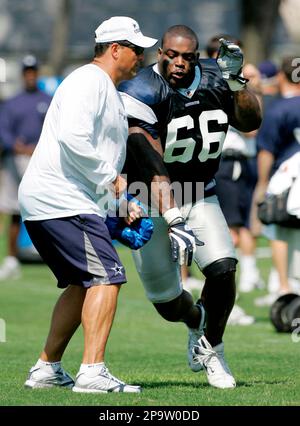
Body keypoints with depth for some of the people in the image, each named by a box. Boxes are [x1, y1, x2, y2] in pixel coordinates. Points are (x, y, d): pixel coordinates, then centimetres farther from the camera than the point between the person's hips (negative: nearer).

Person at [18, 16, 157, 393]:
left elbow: (101, 158, 25)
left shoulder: (109, 93, 24)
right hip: (62, 201, -11)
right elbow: (73, 138, -23)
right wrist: (110, 178, -14)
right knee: (106, 277, -15)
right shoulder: (89, 81, -9)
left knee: (82, 284, 18)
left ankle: (46, 369, 21)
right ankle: (92, 372, -22)